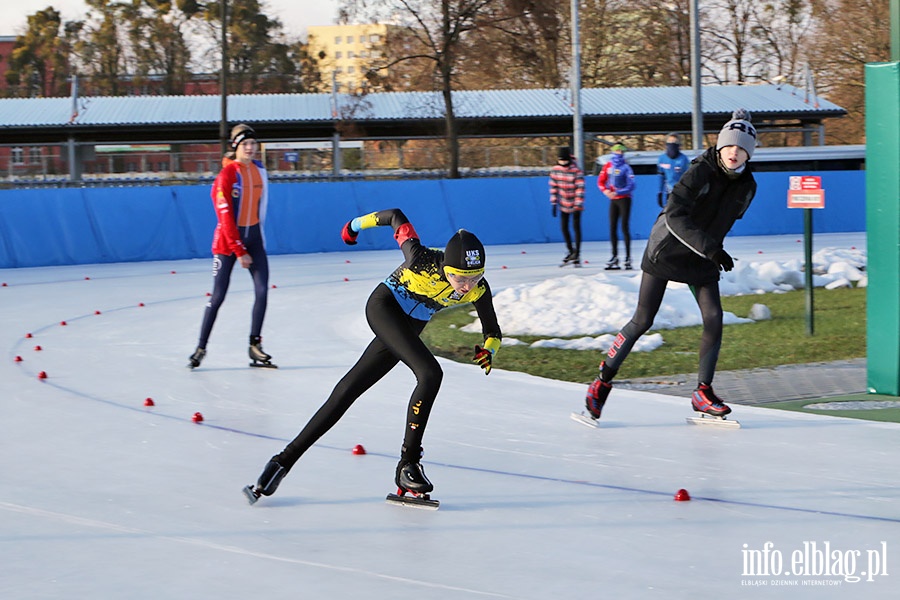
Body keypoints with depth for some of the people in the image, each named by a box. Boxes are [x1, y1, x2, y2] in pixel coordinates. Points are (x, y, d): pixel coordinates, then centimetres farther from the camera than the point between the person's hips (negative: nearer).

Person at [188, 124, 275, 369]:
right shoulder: (227, 174, -15)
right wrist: (239, 251, -16)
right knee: (218, 295, -3)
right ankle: (201, 347, 8)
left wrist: (256, 235, 15)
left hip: (253, 236, 5)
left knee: (262, 291, -4)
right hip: (227, 238, -5)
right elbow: (225, 215, -16)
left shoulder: (260, 171, 5)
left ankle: (255, 345, 5)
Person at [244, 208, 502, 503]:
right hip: (383, 307, -5)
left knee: (347, 392, 5)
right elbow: (396, 216, -14)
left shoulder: (477, 290, -17)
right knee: (430, 373, -27)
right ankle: (408, 463, -21)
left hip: (406, 332, 5)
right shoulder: (423, 260, -30)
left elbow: (493, 331, -3)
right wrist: (357, 224, 3)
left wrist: (489, 349, -26)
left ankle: (285, 460, 10)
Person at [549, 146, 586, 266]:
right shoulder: (555, 170, -4)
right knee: (564, 227, 6)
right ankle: (571, 252, 23)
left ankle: (577, 256, 3)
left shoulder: (576, 171, -18)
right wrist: (553, 203, 0)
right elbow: (553, 187, 3)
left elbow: (580, 188, -20)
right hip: (563, 204, 5)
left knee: (576, 227, -4)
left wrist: (578, 205, -25)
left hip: (575, 204, -5)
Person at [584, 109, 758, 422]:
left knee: (714, 319, -10)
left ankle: (703, 391, 2)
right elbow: (675, 216, -30)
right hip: (666, 251, -5)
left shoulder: (746, 185, -2)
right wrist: (711, 248, -36)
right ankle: (603, 381, 8)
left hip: (701, 260, 5)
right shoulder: (700, 171, -23)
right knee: (643, 320, -6)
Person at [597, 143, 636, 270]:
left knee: (624, 227, -7)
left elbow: (631, 185, -15)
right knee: (612, 227, 5)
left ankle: (628, 257, -3)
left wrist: (618, 192, -24)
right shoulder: (608, 166, 6)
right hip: (613, 200, 5)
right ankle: (614, 257, 12)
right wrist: (605, 190, -10)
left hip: (624, 199, -5)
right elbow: (601, 181, 9)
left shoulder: (626, 167, -10)